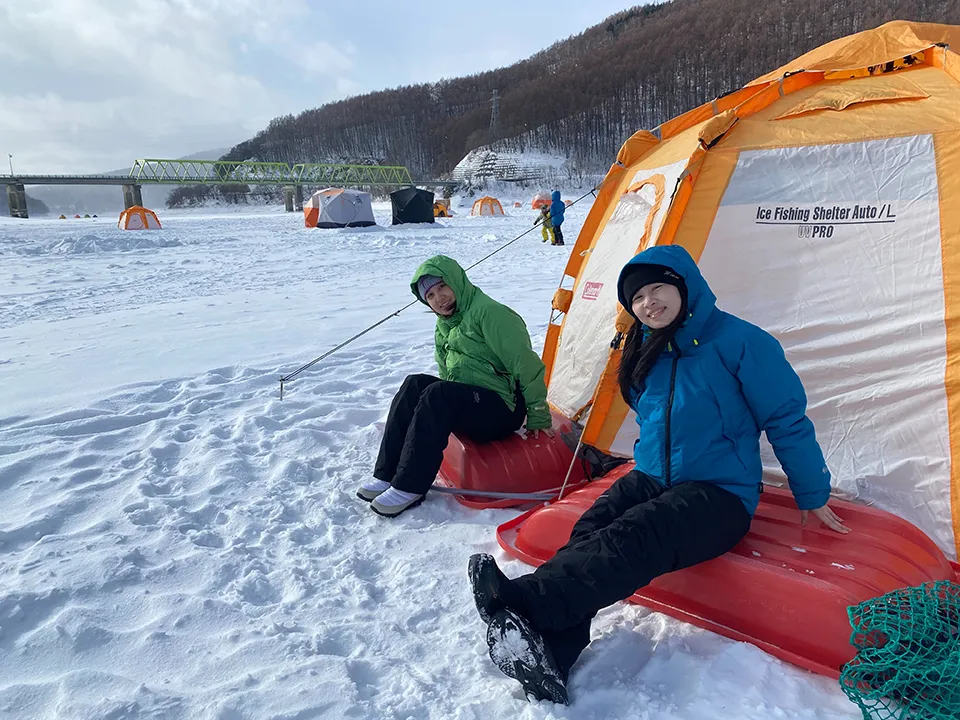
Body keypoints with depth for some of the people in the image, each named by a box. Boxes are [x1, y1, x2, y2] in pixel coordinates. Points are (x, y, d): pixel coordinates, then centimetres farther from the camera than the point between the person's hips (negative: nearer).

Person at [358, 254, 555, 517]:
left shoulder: (488, 312, -14)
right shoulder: (445, 326, 14)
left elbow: (525, 363, -15)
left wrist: (538, 416, -10)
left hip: (502, 409, -8)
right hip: (465, 402, 8)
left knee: (438, 395, -29)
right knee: (415, 385, -14)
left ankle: (409, 488, -24)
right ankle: (387, 475, -14)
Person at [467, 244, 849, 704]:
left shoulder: (739, 342, -10)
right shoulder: (647, 350, 10)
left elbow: (787, 421, -3)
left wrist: (813, 497, 4)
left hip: (720, 494, -5)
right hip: (651, 480, 5)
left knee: (633, 537, -35)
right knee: (591, 530, -27)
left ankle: (525, 603, -50)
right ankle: (546, 661, -43)